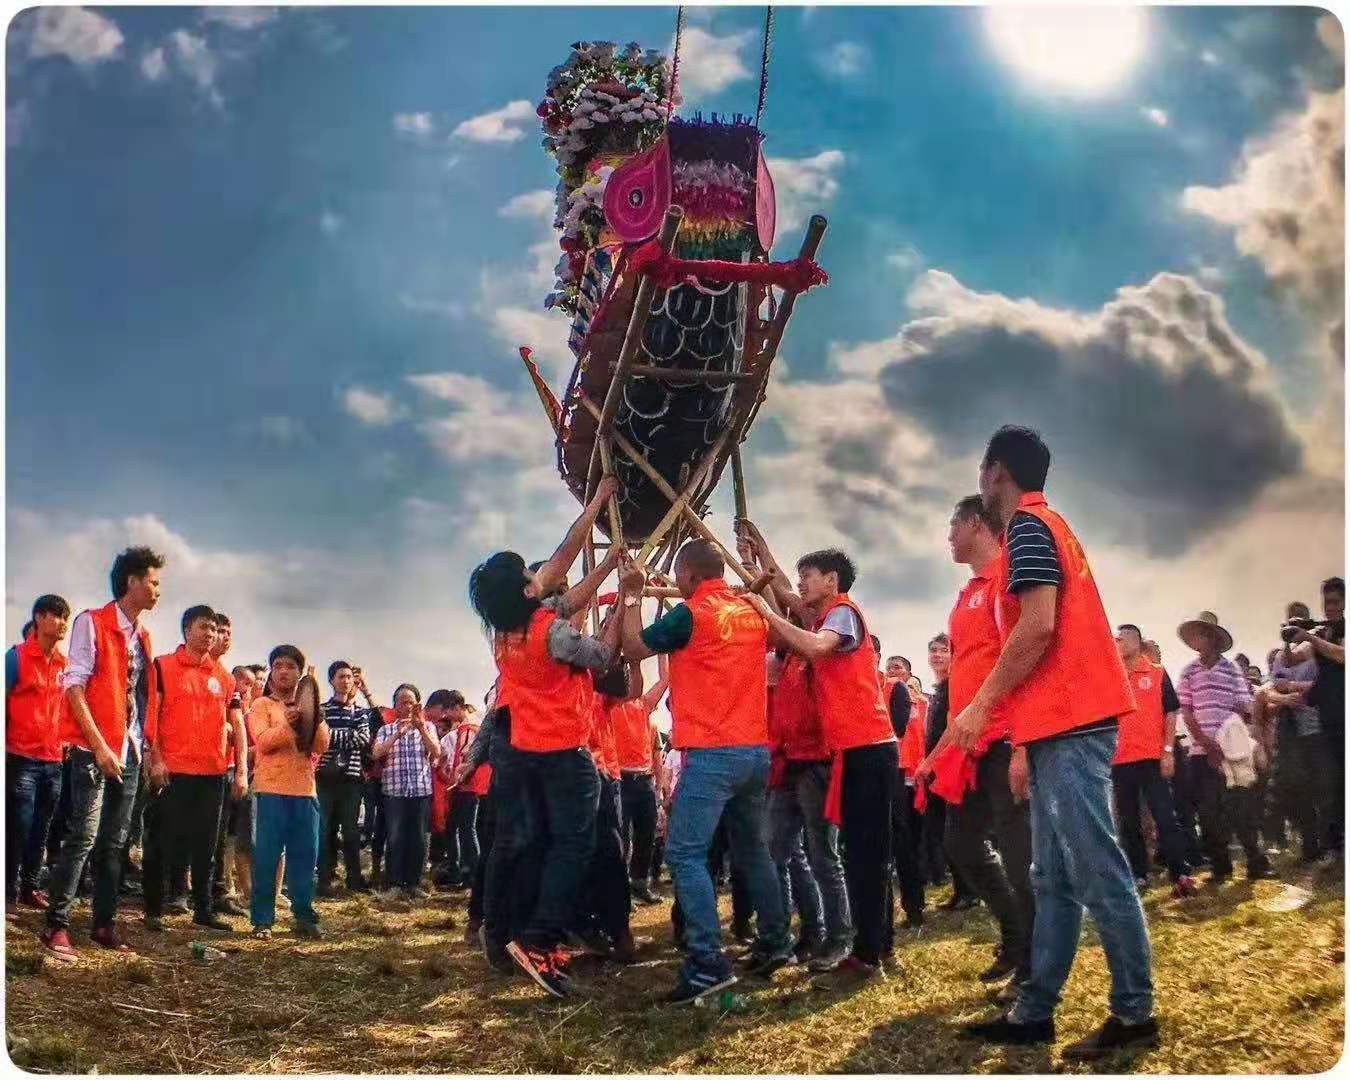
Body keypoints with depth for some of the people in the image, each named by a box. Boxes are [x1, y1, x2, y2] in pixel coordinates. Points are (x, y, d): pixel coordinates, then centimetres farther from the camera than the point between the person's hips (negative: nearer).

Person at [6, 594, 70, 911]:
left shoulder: (64, 664, 11)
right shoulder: (17, 656, -4)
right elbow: (4, 703, -4)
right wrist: (6, 744, -8)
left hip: (54, 760, 5)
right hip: (22, 758, -5)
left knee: (40, 829, 8)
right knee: (19, 827, -4)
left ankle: (29, 886, 17)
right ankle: (10, 888, 5)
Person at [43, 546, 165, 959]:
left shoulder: (142, 636, 15)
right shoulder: (91, 623, -5)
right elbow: (74, 686, -12)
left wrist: (149, 747, 10)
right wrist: (100, 746, -17)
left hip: (129, 753, 7)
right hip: (94, 750, -6)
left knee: (114, 843, 8)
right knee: (83, 838, -10)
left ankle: (105, 923, 14)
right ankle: (56, 926, -3)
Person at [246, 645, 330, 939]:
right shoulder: (262, 705, 5)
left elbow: (322, 745, 4)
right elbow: (263, 742, -10)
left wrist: (313, 721, -12)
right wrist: (289, 724, -23)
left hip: (305, 789, 4)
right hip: (272, 789, -4)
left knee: (305, 855, 5)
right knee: (267, 855, -4)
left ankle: (304, 916, 12)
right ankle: (262, 920, 1)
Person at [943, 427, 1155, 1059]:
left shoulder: (1027, 526, -7)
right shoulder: (1041, 528, 24)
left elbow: (1038, 628, -19)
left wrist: (981, 707, -12)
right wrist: (1023, 745, 23)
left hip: (1069, 727, -11)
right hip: (1061, 727, 11)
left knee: (1097, 872, -7)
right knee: (1055, 880, 9)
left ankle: (1135, 1014, -2)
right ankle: (1034, 1012, 14)